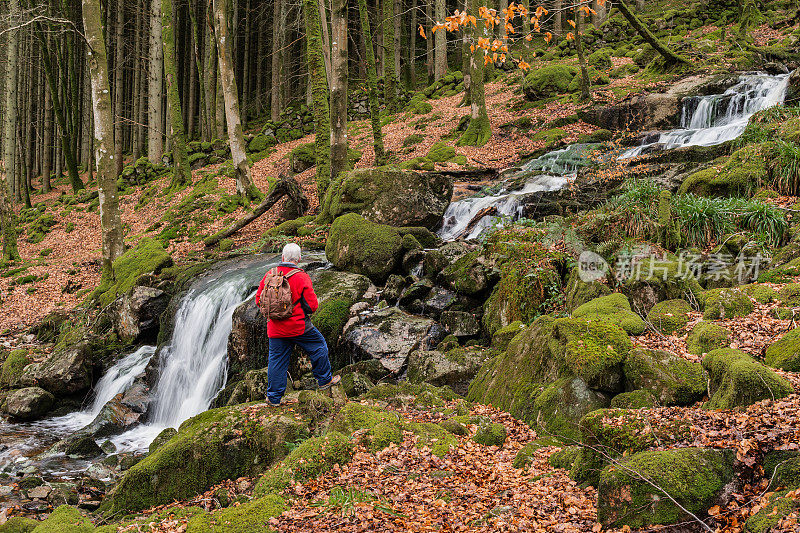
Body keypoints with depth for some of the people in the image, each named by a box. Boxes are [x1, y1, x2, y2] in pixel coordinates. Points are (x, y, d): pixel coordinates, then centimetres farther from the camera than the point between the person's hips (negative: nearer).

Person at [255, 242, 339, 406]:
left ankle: (274, 397, 16)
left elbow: (259, 299, 5)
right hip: (298, 327, -4)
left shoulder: (269, 275, -2)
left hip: (275, 329, 4)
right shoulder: (301, 278, -14)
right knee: (318, 346, 18)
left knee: (276, 360, 12)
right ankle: (324, 380, 28)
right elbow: (312, 305, -13)